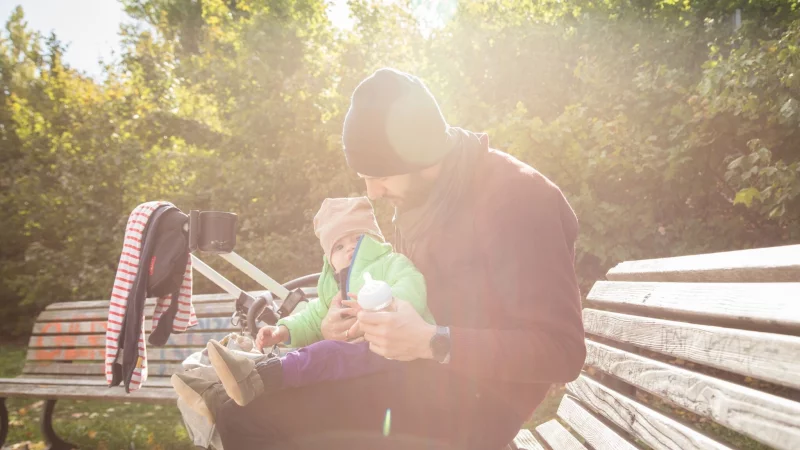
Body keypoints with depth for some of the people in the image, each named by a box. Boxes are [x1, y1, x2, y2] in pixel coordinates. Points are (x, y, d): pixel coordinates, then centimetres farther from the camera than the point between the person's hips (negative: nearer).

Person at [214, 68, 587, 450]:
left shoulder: (516, 200, -19)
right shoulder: (417, 194, 4)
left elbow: (562, 352, -21)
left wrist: (432, 343, -27)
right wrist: (363, 319, -2)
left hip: (471, 403, -7)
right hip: (412, 373, 7)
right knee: (241, 417, -3)